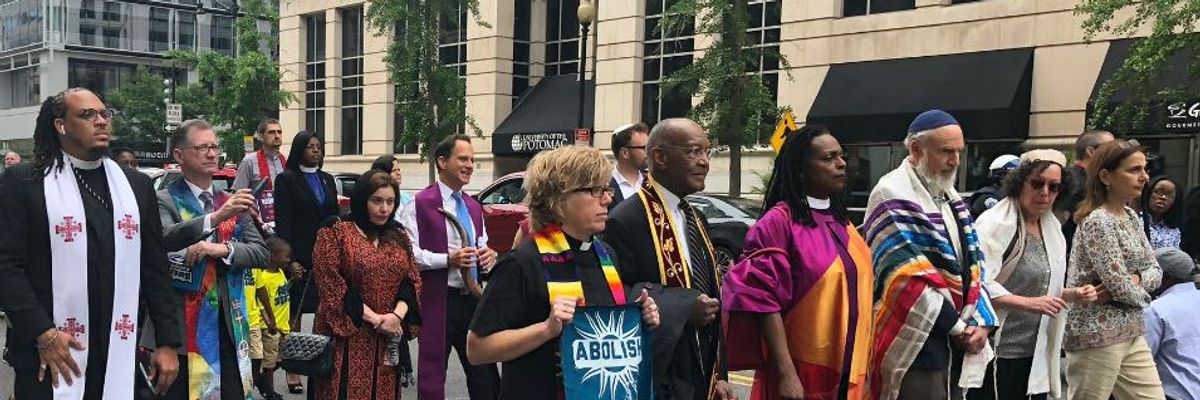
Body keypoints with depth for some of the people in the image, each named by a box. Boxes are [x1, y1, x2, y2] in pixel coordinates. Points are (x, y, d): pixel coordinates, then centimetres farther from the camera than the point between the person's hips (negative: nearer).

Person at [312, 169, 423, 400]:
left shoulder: (399, 238, 14)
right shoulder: (334, 233, -2)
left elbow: (412, 281, 8)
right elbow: (330, 284, -10)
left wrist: (397, 315, -12)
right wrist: (374, 318, -14)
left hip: (388, 338, 5)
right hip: (347, 336, -4)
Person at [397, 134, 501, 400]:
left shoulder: (474, 207, 16)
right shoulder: (420, 203, -7)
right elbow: (408, 253, -14)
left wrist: (488, 255, 0)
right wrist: (448, 260, -22)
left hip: (473, 298, 6)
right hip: (438, 300, -6)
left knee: (485, 378, 9)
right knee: (432, 377, 6)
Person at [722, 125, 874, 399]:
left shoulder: (841, 223, 10)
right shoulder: (779, 222, -13)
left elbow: (856, 291, 15)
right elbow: (766, 301, -18)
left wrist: (862, 366, 13)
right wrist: (786, 374, -22)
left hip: (848, 371, 7)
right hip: (799, 375, -7)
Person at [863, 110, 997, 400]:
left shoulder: (951, 198, 15)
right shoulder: (893, 197, -12)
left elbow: (973, 264, 15)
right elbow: (909, 277, -17)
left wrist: (981, 322, -1)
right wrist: (959, 327, -10)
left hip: (956, 343, 8)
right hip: (917, 344, -8)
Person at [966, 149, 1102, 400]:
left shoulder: (1052, 227, 14)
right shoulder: (995, 223, -11)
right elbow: (978, 282, -22)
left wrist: (1072, 295, 6)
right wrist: (1028, 303, -26)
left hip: (1035, 354, 8)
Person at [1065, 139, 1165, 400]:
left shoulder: (1131, 217, 11)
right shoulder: (1097, 221, -17)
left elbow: (1155, 270, 10)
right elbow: (1121, 288, -20)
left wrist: (1136, 279, -11)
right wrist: (1142, 295, 0)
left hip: (1131, 334, 9)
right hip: (1097, 335, -9)